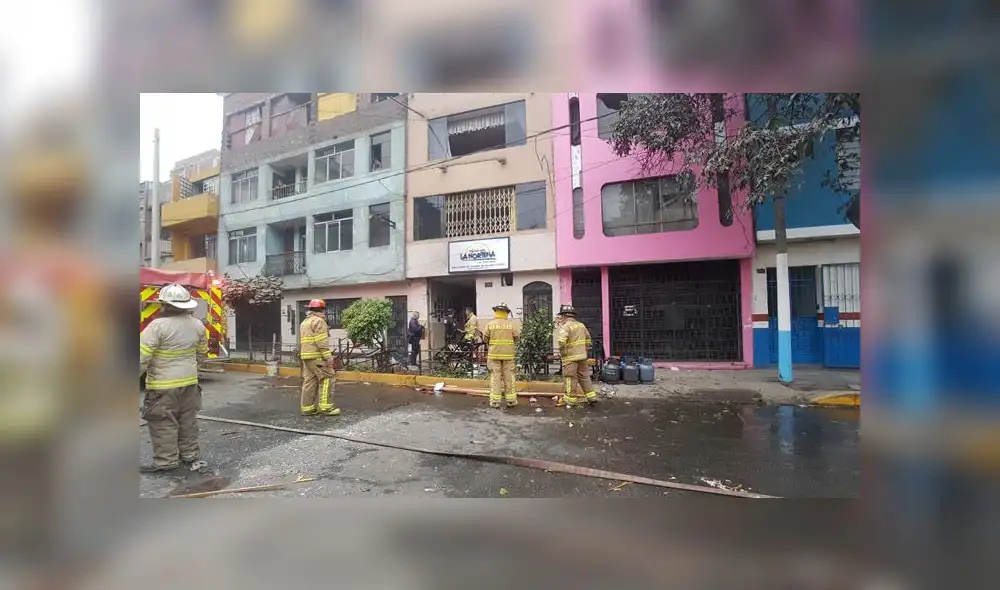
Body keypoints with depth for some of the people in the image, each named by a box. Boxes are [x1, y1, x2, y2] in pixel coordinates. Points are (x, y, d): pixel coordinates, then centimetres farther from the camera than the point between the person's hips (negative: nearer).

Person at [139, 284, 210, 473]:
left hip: (164, 383, -7)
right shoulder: (197, 324, 3)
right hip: (189, 380, 7)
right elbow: (202, 353, 14)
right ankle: (189, 454, 24)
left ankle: (166, 461, 9)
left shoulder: (158, 325, -18)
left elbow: (142, 356, -18)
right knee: (188, 419, 15)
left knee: (163, 423, 3)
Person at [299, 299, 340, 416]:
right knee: (327, 379, -6)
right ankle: (326, 407, -8)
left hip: (306, 356, 10)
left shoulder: (304, 322, 21)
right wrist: (328, 357, -18)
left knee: (309, 381, 9)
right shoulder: (318, 321, -10)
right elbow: (322, 342, -18)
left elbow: (302, 341, 23)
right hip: (317, 356, -10)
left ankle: (307, 408, 10)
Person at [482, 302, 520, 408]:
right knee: (509, 376, 8)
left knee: (495, 376, 3)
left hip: (494, 354, 0)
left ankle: (495, 400, 4)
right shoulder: (511, 324, -3)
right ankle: (511, 399, 13)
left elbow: (485, 338, 2)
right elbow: (517, 336, 4)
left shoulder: (490, 324, -4)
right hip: (508, 354, 1)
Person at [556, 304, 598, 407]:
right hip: (582, 355, 7)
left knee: (570, 378, 2)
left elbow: (561, 341, -28)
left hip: (570, 357, -7)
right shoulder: (581, 325, 10)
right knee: (584, 376, 16)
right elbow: (588, 338, 19)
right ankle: (591, 396, 20)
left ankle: (570, 399, 9)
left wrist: (561, 352, -13)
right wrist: (585, 349, 24)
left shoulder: (565, 326, -15)